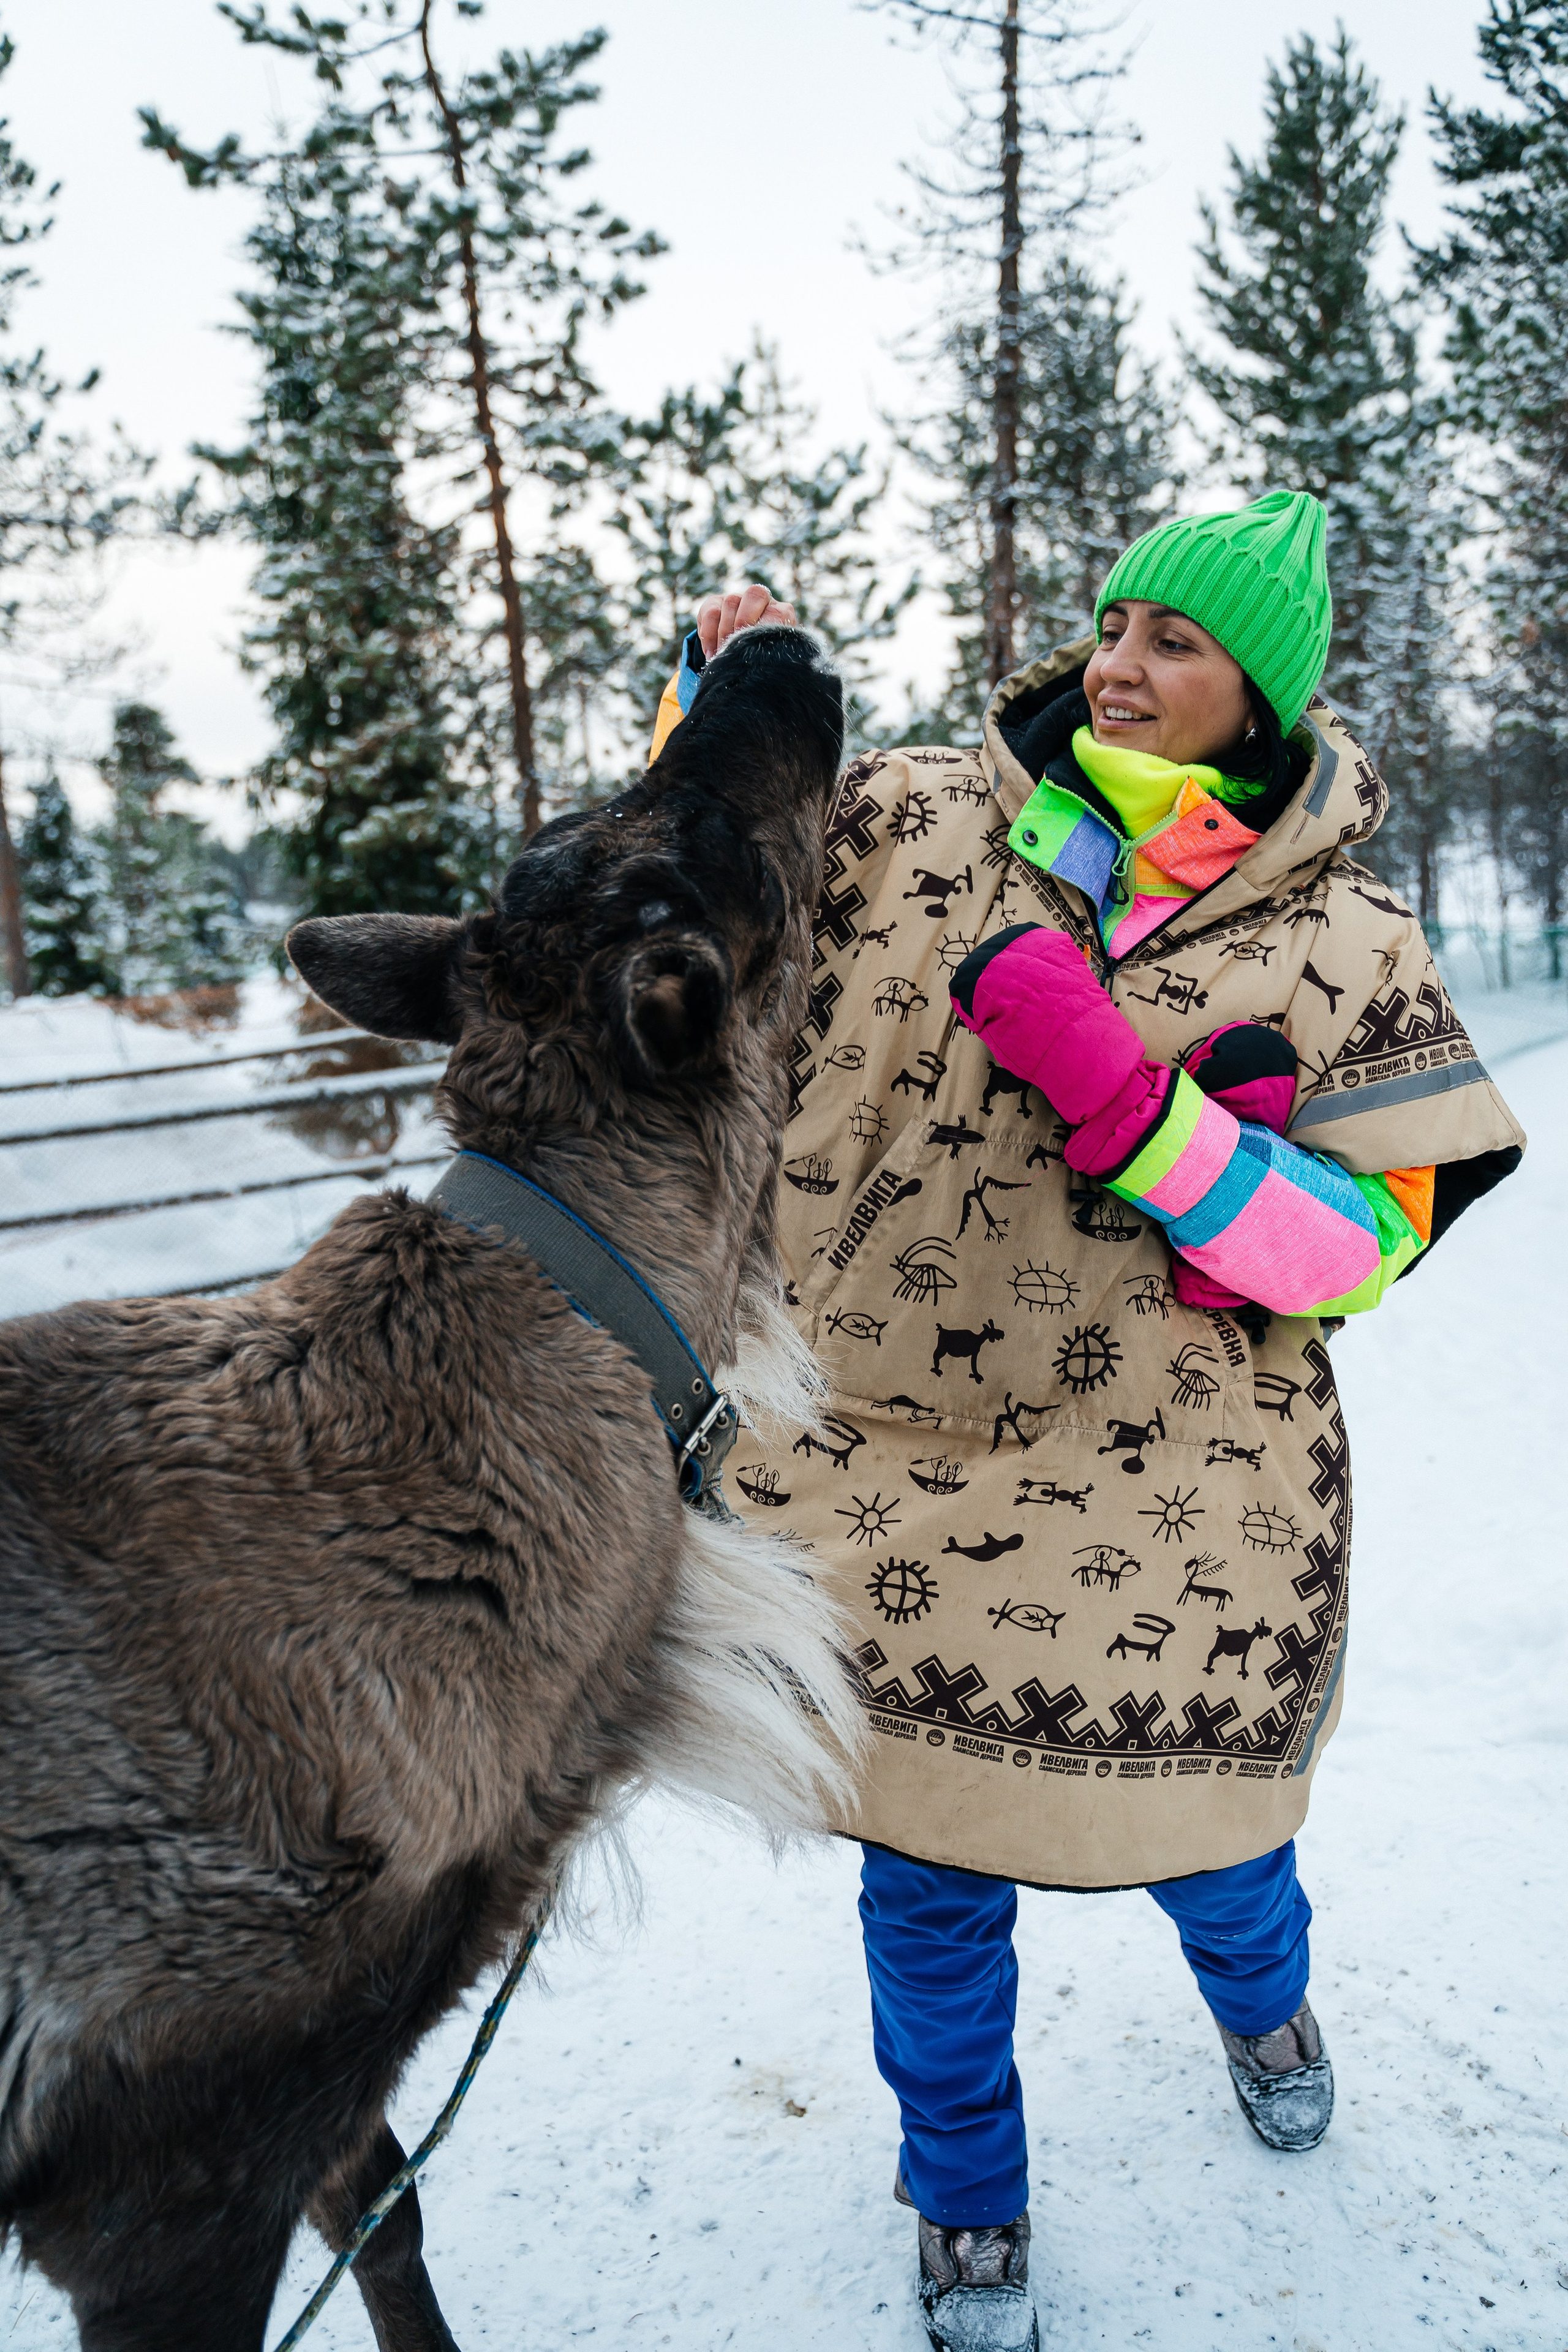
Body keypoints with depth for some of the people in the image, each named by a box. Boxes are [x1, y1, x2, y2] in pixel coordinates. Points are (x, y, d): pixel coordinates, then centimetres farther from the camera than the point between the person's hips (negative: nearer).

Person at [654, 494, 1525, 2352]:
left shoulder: (1340, 946, -5)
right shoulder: (909, 823, -2)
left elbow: (1363, 1242, -11)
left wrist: (1131, 1104, -25)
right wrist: (724, 699, -8)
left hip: (1172, 1503, 0)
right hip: (893, 1461, 1)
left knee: (1199, 1840, 21)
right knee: (930, 1880, 14)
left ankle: (1262, 2002, 62)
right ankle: (967, 2200, 46)